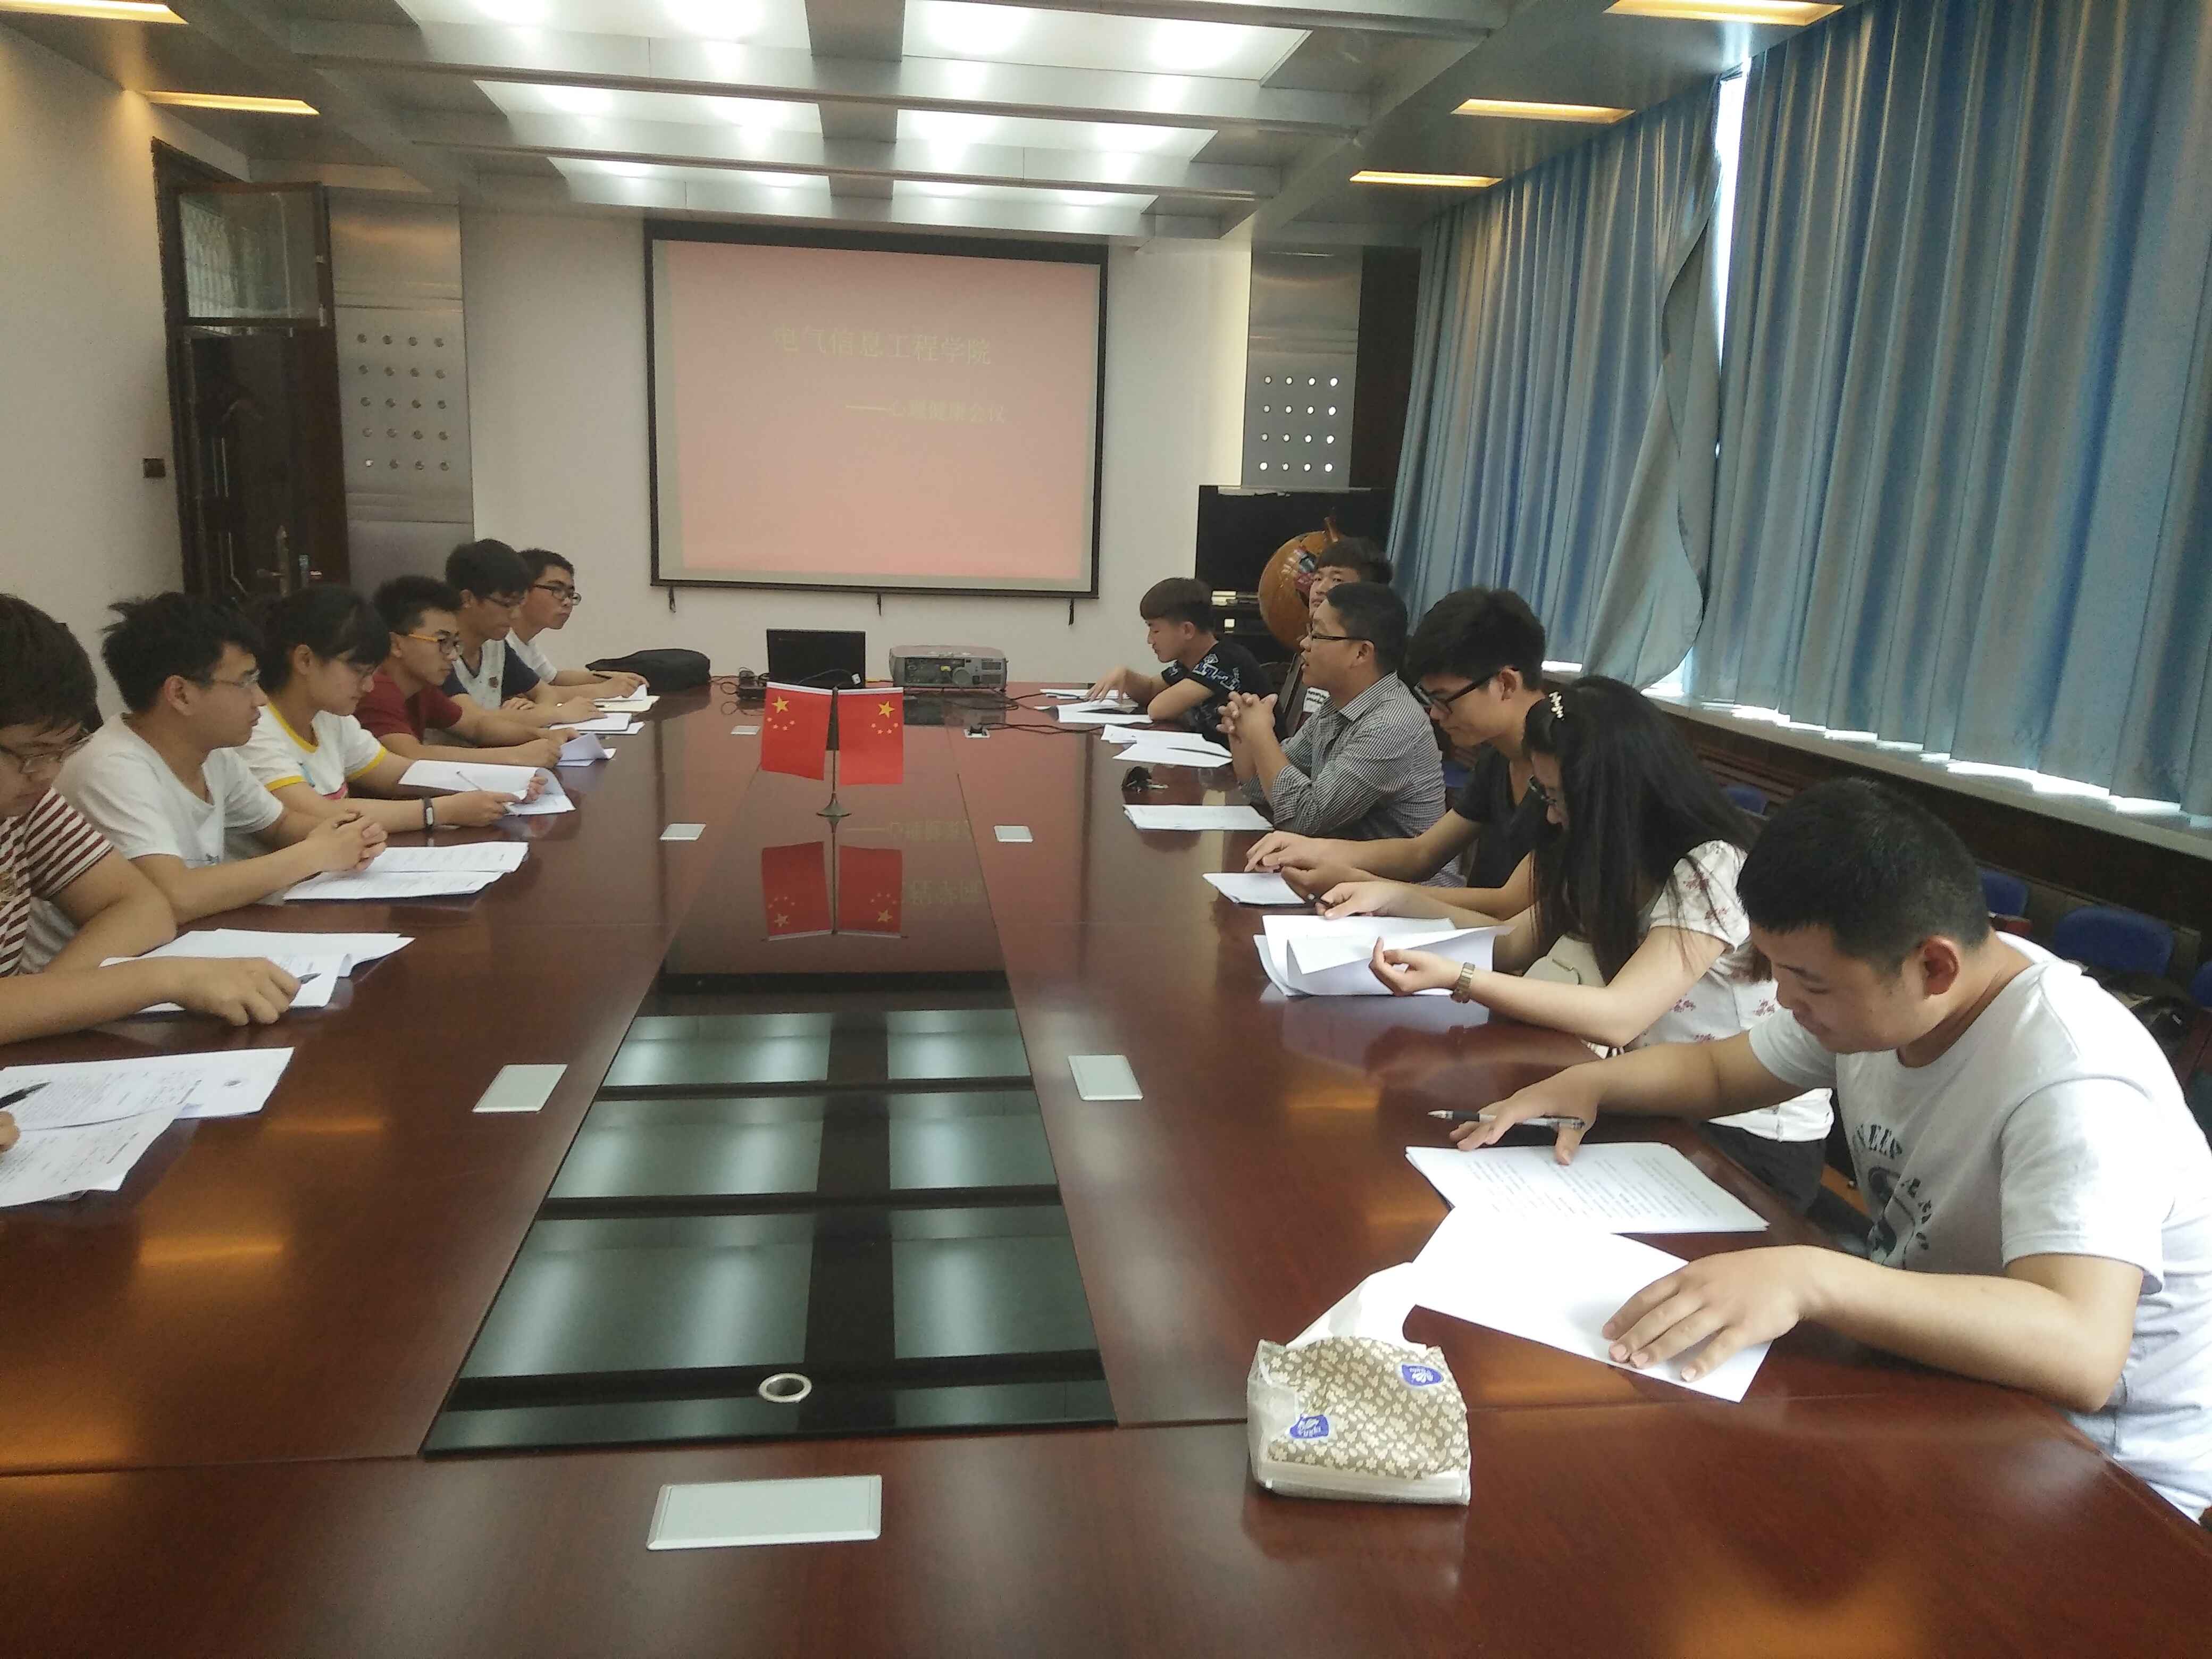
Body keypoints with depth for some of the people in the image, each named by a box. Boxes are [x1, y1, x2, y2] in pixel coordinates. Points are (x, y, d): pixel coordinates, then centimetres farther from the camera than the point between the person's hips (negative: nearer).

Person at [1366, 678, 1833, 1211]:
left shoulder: (1711, 871, -23)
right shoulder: (1614, 860, 5)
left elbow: (1617, 1018, -31)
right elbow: (1513, 946, 9)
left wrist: (1456, 978, -36)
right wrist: (1399, 899, -2)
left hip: (1751, 1140, -7)